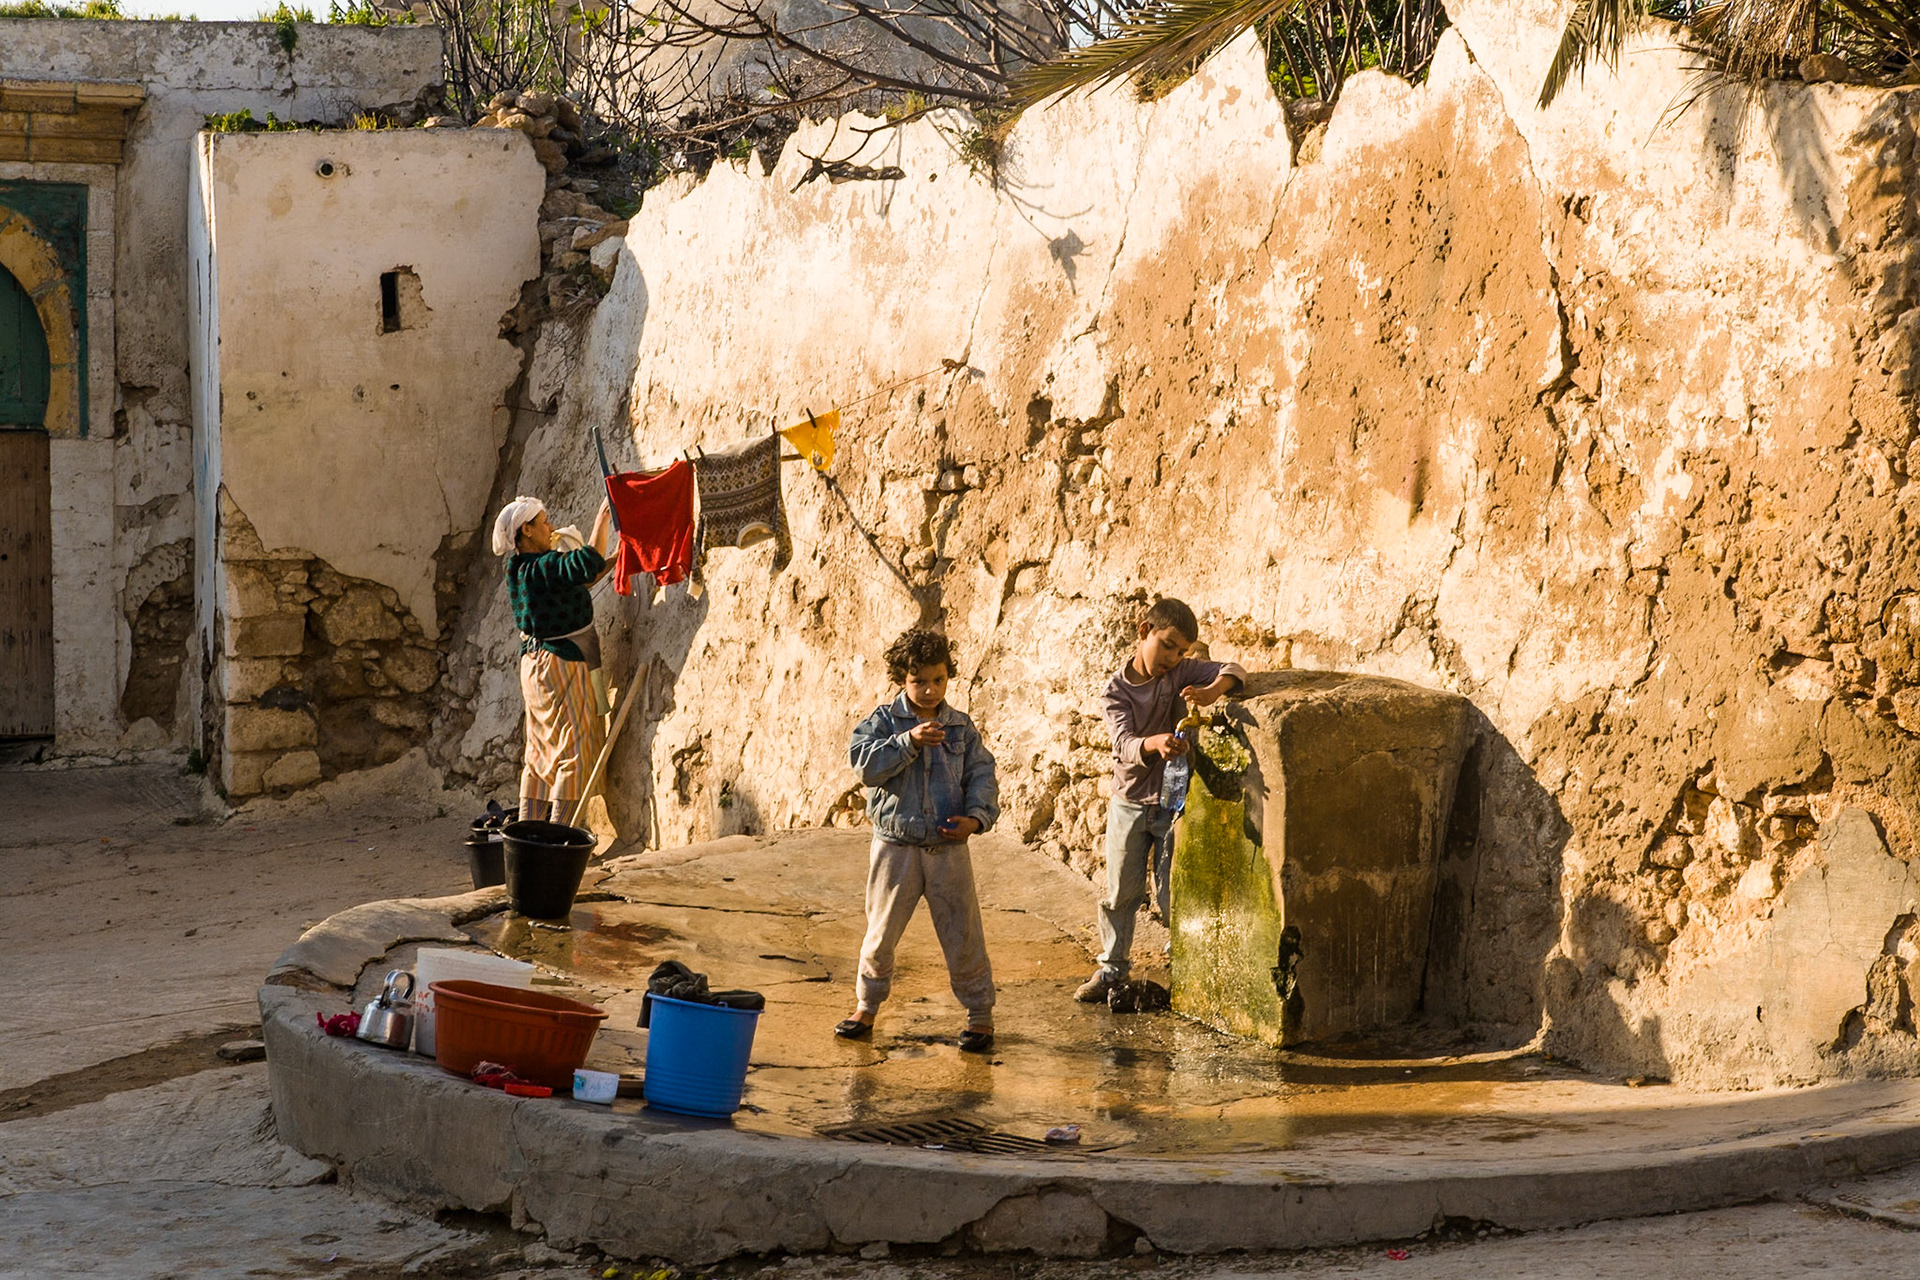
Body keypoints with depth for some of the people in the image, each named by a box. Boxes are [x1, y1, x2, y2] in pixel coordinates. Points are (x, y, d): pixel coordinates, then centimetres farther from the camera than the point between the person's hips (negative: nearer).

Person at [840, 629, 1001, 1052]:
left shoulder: (962, 728, 6)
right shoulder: (883, 721, -1)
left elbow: (982, 776, 3)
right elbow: (866, 763, -16)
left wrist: (976, 816, -15)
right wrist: (908, 741, -28)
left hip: (949, 848, 1)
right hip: (895, 847, -1)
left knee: (962, 934, 2)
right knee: (881, 932, 8)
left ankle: (979, 1014, 14)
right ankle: (866, 1007, 26)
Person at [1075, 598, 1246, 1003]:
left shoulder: (1182, 673, -5)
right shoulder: (1116, 689, -7)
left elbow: (1234, 671, -16)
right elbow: (1126, 744, -22)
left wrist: (1211, 692, -39)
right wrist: (1155, 744, -45)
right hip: (1129, 802, 1)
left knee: (1172, 895, 1)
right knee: (1120, 892, 9)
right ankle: (1112, 968, 23)